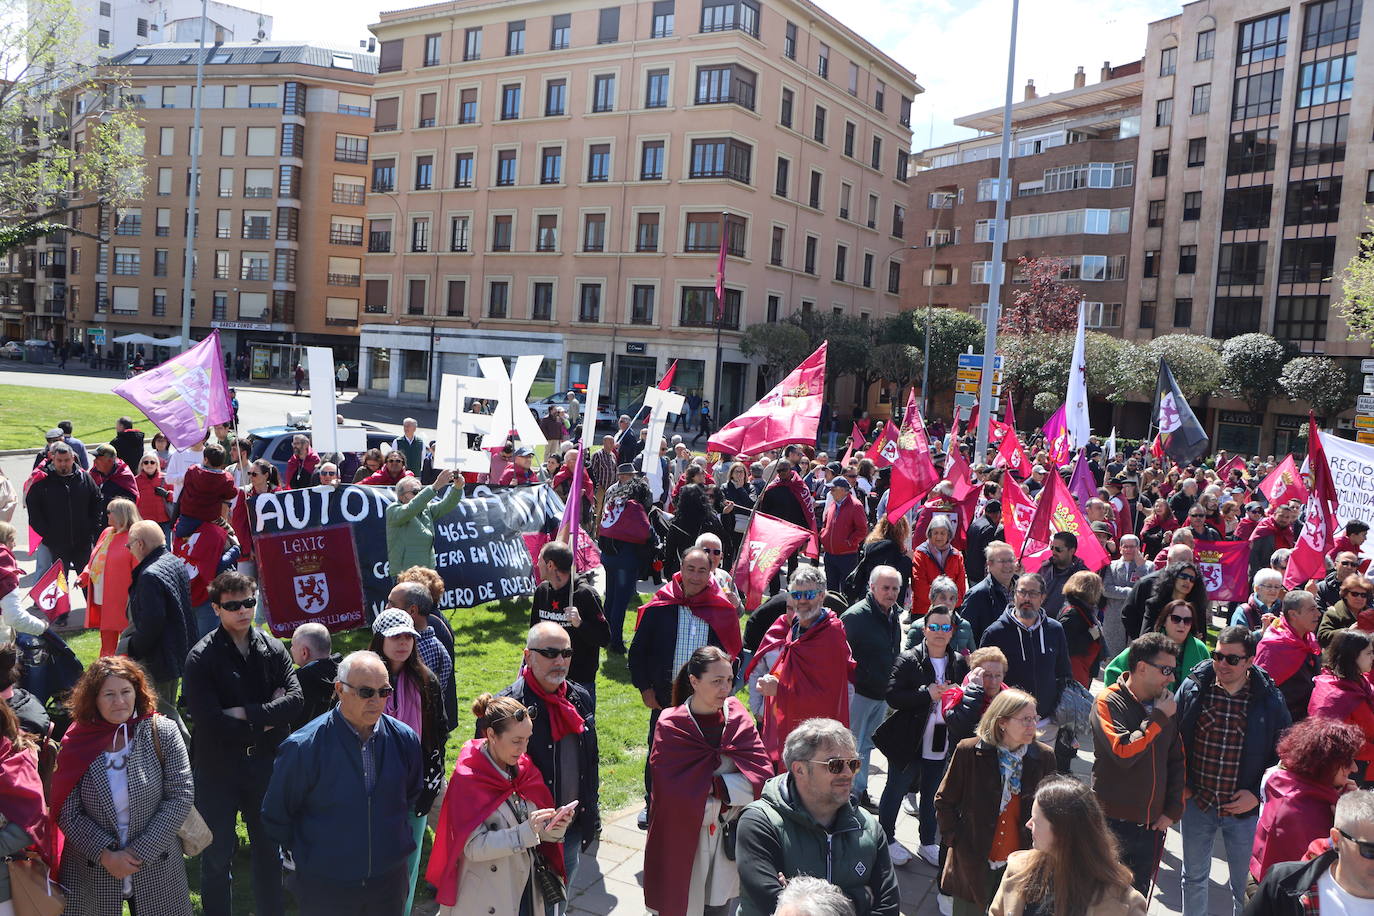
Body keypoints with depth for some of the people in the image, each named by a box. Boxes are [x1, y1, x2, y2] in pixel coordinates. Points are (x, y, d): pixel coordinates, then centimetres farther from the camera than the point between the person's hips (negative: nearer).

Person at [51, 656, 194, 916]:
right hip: (92, 870, 0)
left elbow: (181, 795, -11)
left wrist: (141, 851, -15)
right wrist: (105, 855, -15)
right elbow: (66, 813, -5)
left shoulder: (163, 732, -9)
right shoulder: (77, 744, -6)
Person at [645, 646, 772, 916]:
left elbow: (763, 776, -11)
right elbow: (678, 796, -19)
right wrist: (734, 788, -14)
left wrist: (714, 785, -20)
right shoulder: (671, 728, -15)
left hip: (731, 838, 3)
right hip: (685, 841, -3)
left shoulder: (737, 716, -4)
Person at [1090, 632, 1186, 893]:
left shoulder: (1165, 705, 4)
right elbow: (1123, 752, -26)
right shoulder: (1108, 702, -13)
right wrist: (1159, 718, -19)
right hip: (1114, 823, -5)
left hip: (1153, 824, 5)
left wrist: (1173, 809, 6)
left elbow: (1177, 760, 12)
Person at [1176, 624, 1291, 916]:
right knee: (1194, 877, 19)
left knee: (1246, 886, 14)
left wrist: (1257, 793, -9)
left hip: (1244, 809, -1)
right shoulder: (1192, 688, -9)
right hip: (1197, 803, 1)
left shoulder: (1269, 700, -11)